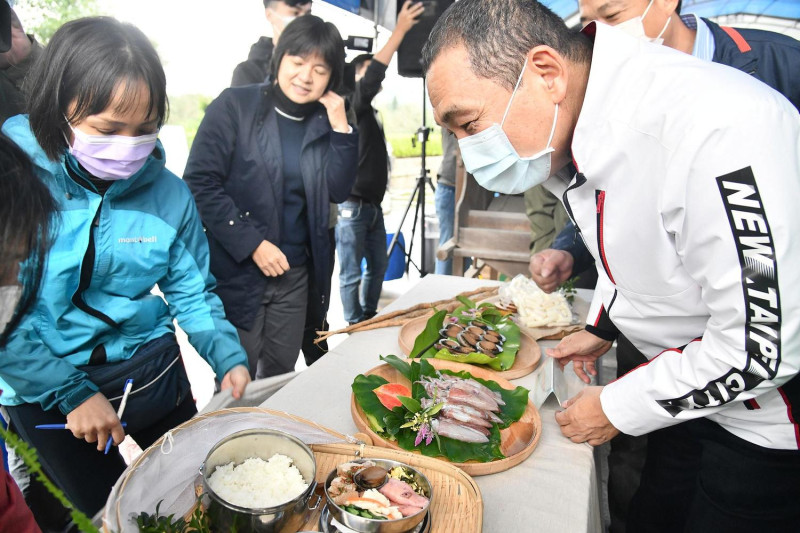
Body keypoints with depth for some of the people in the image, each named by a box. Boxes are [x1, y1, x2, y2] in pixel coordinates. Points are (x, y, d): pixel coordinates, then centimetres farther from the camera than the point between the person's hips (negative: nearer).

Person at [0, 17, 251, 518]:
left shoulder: (169, 193, -10)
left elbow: (192, 292, 0)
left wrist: (230, 359, -13)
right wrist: (70, 392, -17)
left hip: (155, 380, 2)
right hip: (44, 397, -2)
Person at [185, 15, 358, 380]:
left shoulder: (323, 122, 6)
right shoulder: (235, 107, -7)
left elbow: (338, 192, 0)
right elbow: (200, 184, -12)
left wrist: (340, 128, -9)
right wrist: (252, 245, -16)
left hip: (293, 275, 4)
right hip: (235, 273, -4)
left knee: (279, 379, 17)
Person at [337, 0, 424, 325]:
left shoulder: (370, 112, 19)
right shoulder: (350, 105, -12)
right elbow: (371, 78, -23)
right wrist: (400, 31, -26)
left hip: (373, 205, 9)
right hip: (352, 206, -9)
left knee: (378, 267, 16)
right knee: (352, 273, 0)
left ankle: (369, 322, 31)